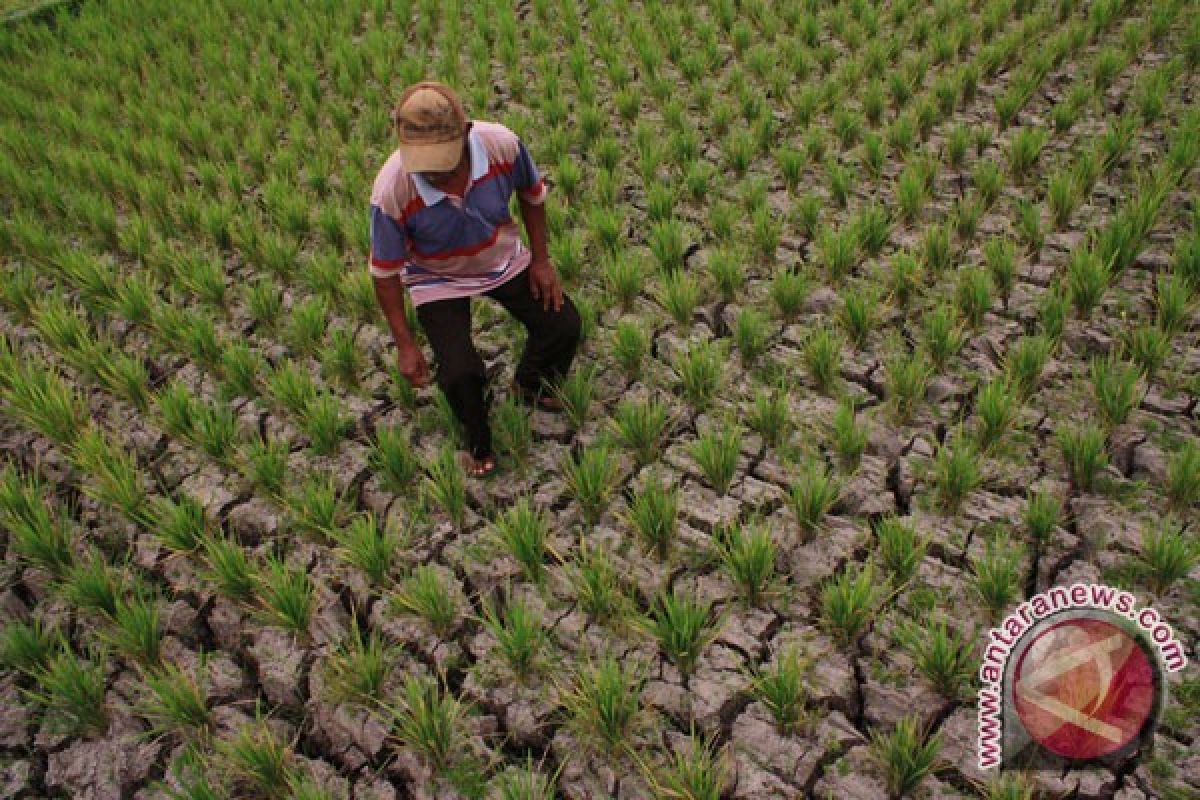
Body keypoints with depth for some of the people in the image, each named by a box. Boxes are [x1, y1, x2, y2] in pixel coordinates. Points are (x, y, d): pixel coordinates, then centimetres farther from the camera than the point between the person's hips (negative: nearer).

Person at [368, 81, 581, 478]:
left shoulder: (502, 144, -30)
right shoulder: (391, 189, -35)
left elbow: (532, 194, -5)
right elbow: (385, 271, -19)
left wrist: (540, 260, -3)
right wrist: (405, 346, -16)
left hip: (503, 259, 3)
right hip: (438, 280, -3)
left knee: (563, 324, -2)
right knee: (460, 373, -19)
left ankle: (529, 385, 32)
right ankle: (478, 441, 16)